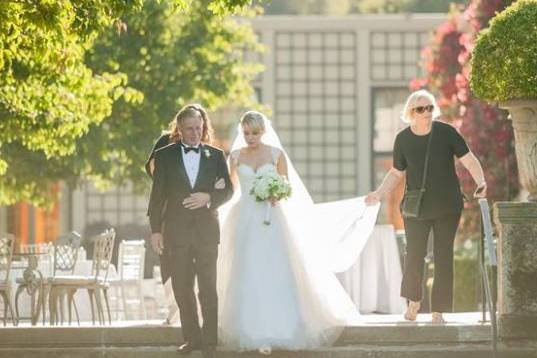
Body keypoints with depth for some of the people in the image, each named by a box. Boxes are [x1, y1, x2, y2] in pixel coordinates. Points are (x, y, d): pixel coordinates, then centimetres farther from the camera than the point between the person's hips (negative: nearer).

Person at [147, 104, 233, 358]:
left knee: (208, 288, -3)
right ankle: (191, 337, 14)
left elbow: (228, 189, 7)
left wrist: (208, 197, -14)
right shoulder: (165, 156, 4)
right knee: (182, 288, 4)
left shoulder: (215, 155, 7)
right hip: (177, 230, 0)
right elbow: (157, 194, 4)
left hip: (207, 230, 0)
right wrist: (155, 230, -1)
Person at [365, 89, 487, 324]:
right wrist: (379, 194, -3)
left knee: (443, 256, 0)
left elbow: (469, 160, -7)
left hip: (447, 207, -1)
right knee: (414, 254, -2)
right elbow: (396, 173, 10)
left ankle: (438, 310, 8)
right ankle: (413, 301, 23)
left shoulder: (446, 133, -7)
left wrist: (481, 182, -24)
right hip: (417, 206, 1)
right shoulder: (403, 139, -2)